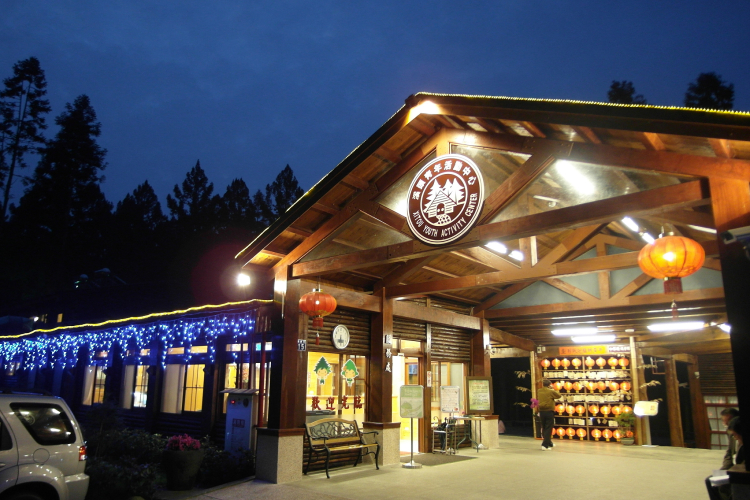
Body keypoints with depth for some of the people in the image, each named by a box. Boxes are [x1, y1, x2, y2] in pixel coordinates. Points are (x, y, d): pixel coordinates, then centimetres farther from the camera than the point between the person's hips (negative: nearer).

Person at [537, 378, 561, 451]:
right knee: (548, 429, -3)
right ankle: (545, 445, -11)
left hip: (541, 412, 5)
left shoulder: (539, 391, 3)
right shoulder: (551, 391, -11)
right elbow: (559, 396, 2)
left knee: (544, 428, 17)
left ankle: (549, 443, 31)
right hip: (549, 412, -5)